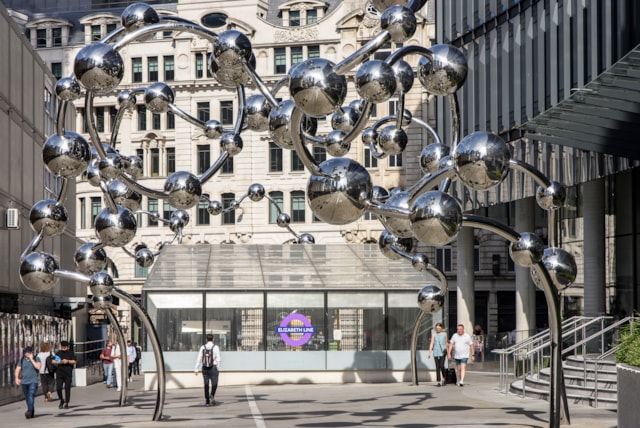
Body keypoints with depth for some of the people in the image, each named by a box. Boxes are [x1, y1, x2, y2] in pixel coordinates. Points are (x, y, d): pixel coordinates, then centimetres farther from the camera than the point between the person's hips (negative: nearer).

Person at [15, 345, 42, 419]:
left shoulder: (36, 359, 2)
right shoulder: (21, 360, 10)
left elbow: (38, 367, -14)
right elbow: (17, 370, 6)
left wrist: (32, 360, -13)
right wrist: (17, 378, -10)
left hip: (33, 381, -4)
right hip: (24, 382, 4)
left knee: (31, 396, -19)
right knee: (27, 398, 11)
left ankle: (29, 411, -30)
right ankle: (32, 412, 26)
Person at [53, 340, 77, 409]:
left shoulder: (71, 353, 6)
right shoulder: (58, 353, 9)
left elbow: (74, 362, -1)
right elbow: (53, 361, 6)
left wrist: (68, 361, -16)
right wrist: (60, 362, -11)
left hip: (68, 373, -1)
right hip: (59, 373, 1)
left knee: (67, 388, 0)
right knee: (58, 388, -6)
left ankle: (66, 403, 9)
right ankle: (61, 401, 16)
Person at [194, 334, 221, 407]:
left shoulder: (202, 347, 1)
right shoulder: (215, 347, -6)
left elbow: (198, 359, -2)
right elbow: (218, 359, -7)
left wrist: (197, 369, -1)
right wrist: (218, 369, 1)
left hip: (204, 368, 3)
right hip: (213, 368, -3)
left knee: (206, 384, 10)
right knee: (214, 383, 7)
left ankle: (207, 401, 10)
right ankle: (212, 395, -21)